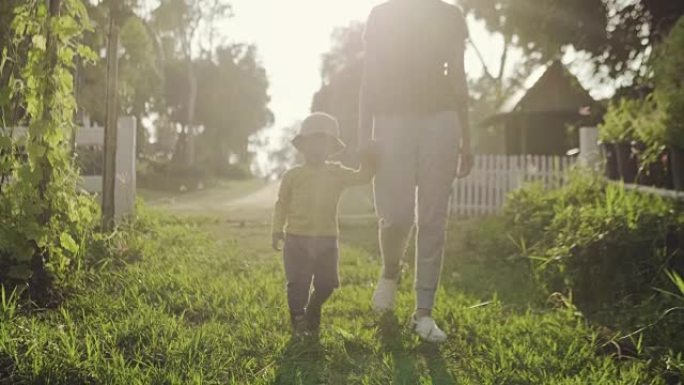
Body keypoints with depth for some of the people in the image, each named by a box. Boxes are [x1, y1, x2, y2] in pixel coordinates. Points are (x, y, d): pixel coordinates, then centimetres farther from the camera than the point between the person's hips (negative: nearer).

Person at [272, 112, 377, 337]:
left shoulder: (337, 173, 5)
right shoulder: (293, 175, 0)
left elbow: (363, 177, 1)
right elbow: (282, 203, 6)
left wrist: (368, 158, -14)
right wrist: (278, 230, 5)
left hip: (327, 240, 2)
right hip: (297, 238, -2)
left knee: (326, 285, 8)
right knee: (298, 283, 0)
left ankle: (313, 312, 36)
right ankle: (298, 321, 19)